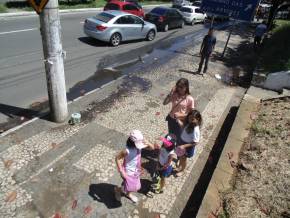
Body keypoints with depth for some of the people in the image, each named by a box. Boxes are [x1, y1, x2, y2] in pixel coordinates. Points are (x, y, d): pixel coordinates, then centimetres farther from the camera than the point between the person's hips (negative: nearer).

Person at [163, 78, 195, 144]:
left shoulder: (190, 99, -21)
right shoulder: (174, 95, -12)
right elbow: (164, 103, -15)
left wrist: (180, 115, -28)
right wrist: (170, 93, -25)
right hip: (171, 119, 4)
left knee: (179, 137, 17)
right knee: (171, 135, 27)